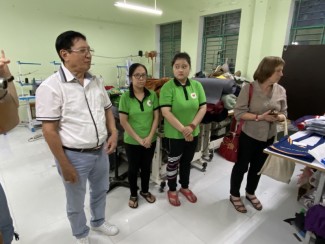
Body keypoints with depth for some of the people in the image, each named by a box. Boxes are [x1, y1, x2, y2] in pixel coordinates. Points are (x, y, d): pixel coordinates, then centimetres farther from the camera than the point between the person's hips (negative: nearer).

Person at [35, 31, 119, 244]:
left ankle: (99, 221, 54)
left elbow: (107, 109, 12)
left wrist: (114, 133, -3)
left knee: (100, 191, 26)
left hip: (101, 151, 6)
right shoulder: (51, 87, -17)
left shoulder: (96, 81, 2)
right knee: (76, 203, 18)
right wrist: (65, 165, -15)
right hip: (75, 156, -5)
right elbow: (49, 130, -17)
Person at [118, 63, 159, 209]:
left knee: (146, 167, 19)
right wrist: (138, 139, -13)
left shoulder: (152, 95, -4)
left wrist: (149, 137, -10)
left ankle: (145, 191, 43)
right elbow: (123, 121, -12)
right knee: (133, 168, 15)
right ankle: (133, 195, 37)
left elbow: (156, 117, -2)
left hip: (150, 140, 2)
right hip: (132, 141, -2)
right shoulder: (125, 97, -11)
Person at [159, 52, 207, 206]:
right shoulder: (167, 87, -14)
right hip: (174, 134, -4)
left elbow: (203, 108, -2)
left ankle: (185, 187, 43)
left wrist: (192, 126, -15)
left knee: (187, 161, 21)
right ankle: (172, 190, 35)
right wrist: (183, 129, -22)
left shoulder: (197, 85, 0)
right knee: (173, 163, 13)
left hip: (193, 133, 4)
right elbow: (165, 112, -20)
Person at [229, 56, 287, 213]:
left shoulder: (281, 91, -2)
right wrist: (260, 117, -27)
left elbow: (283, 113, 5)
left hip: (269, 137, 5)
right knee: (241, 166, 10)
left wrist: (279, 117, -18)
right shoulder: (249, 88, -16)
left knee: (258, 167, 21)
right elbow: (239, 113, -18)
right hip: (249, 136, -5)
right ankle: (235, 195, 32)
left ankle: (250, 193, 44)